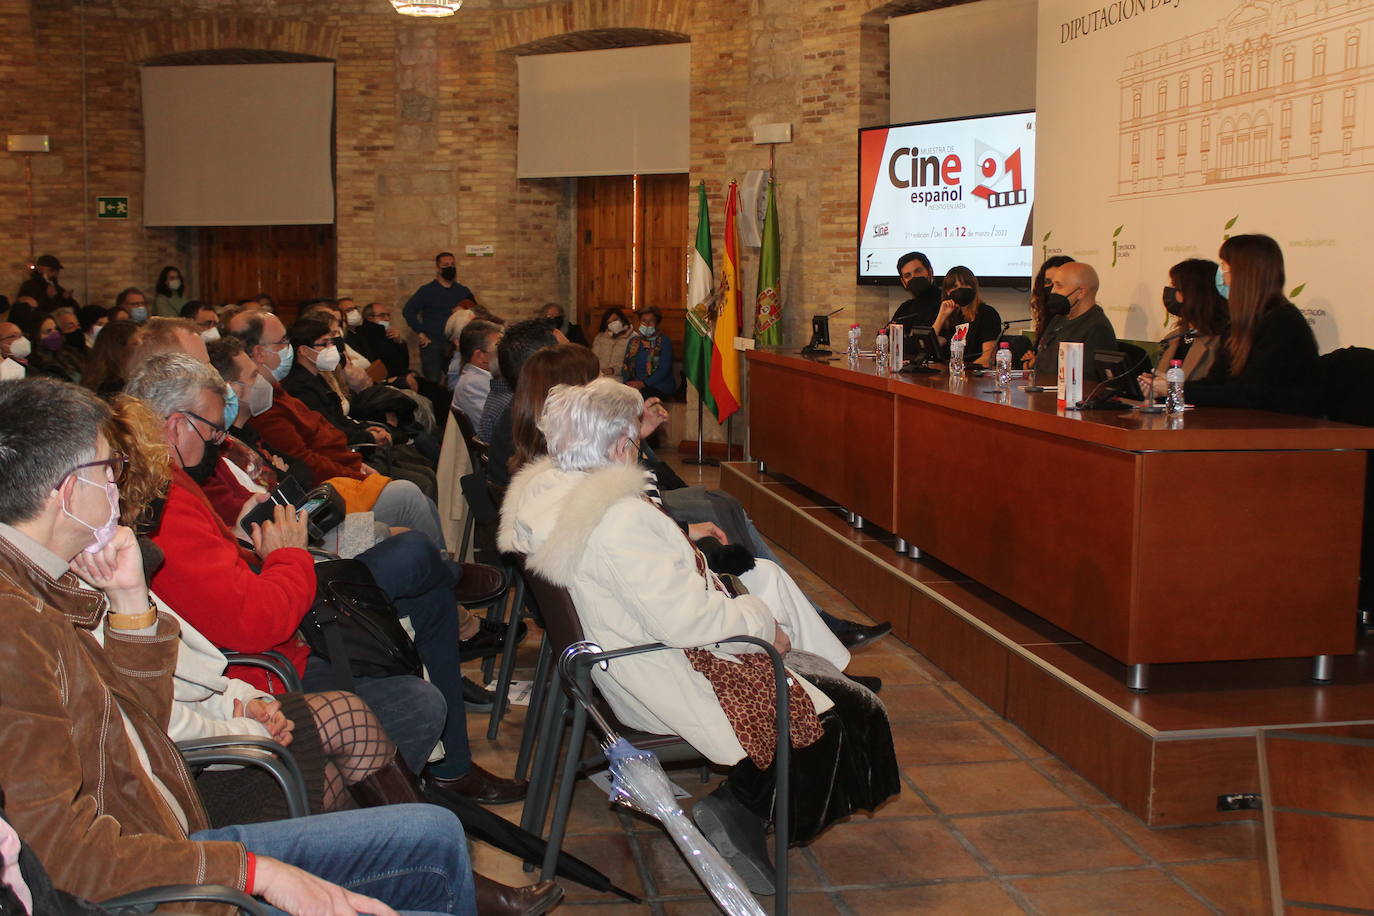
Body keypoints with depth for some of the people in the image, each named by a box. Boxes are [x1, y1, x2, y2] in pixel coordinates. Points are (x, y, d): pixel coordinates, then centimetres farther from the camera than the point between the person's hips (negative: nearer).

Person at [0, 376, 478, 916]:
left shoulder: (49, 585, 6)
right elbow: (66, 851, -26)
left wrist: (128, 599, -1)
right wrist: (254, 871, -22)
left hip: (173, 844, 10)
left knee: (437, 836, 11)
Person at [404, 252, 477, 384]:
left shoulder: (463, 291, 13)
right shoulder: (427, 291, 4)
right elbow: (408, 311, 0)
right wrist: (420, 333, -8)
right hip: (432, 343, -3)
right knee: (432, 382, -7)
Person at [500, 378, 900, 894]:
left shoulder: (543, 493, 0)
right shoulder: (621, 519, -29)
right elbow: (680, 619, -29)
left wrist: (682, 542, 18)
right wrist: (763, 620, -14)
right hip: (669, 682, -10)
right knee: (837, 716, -2)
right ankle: (736, 813, 9)